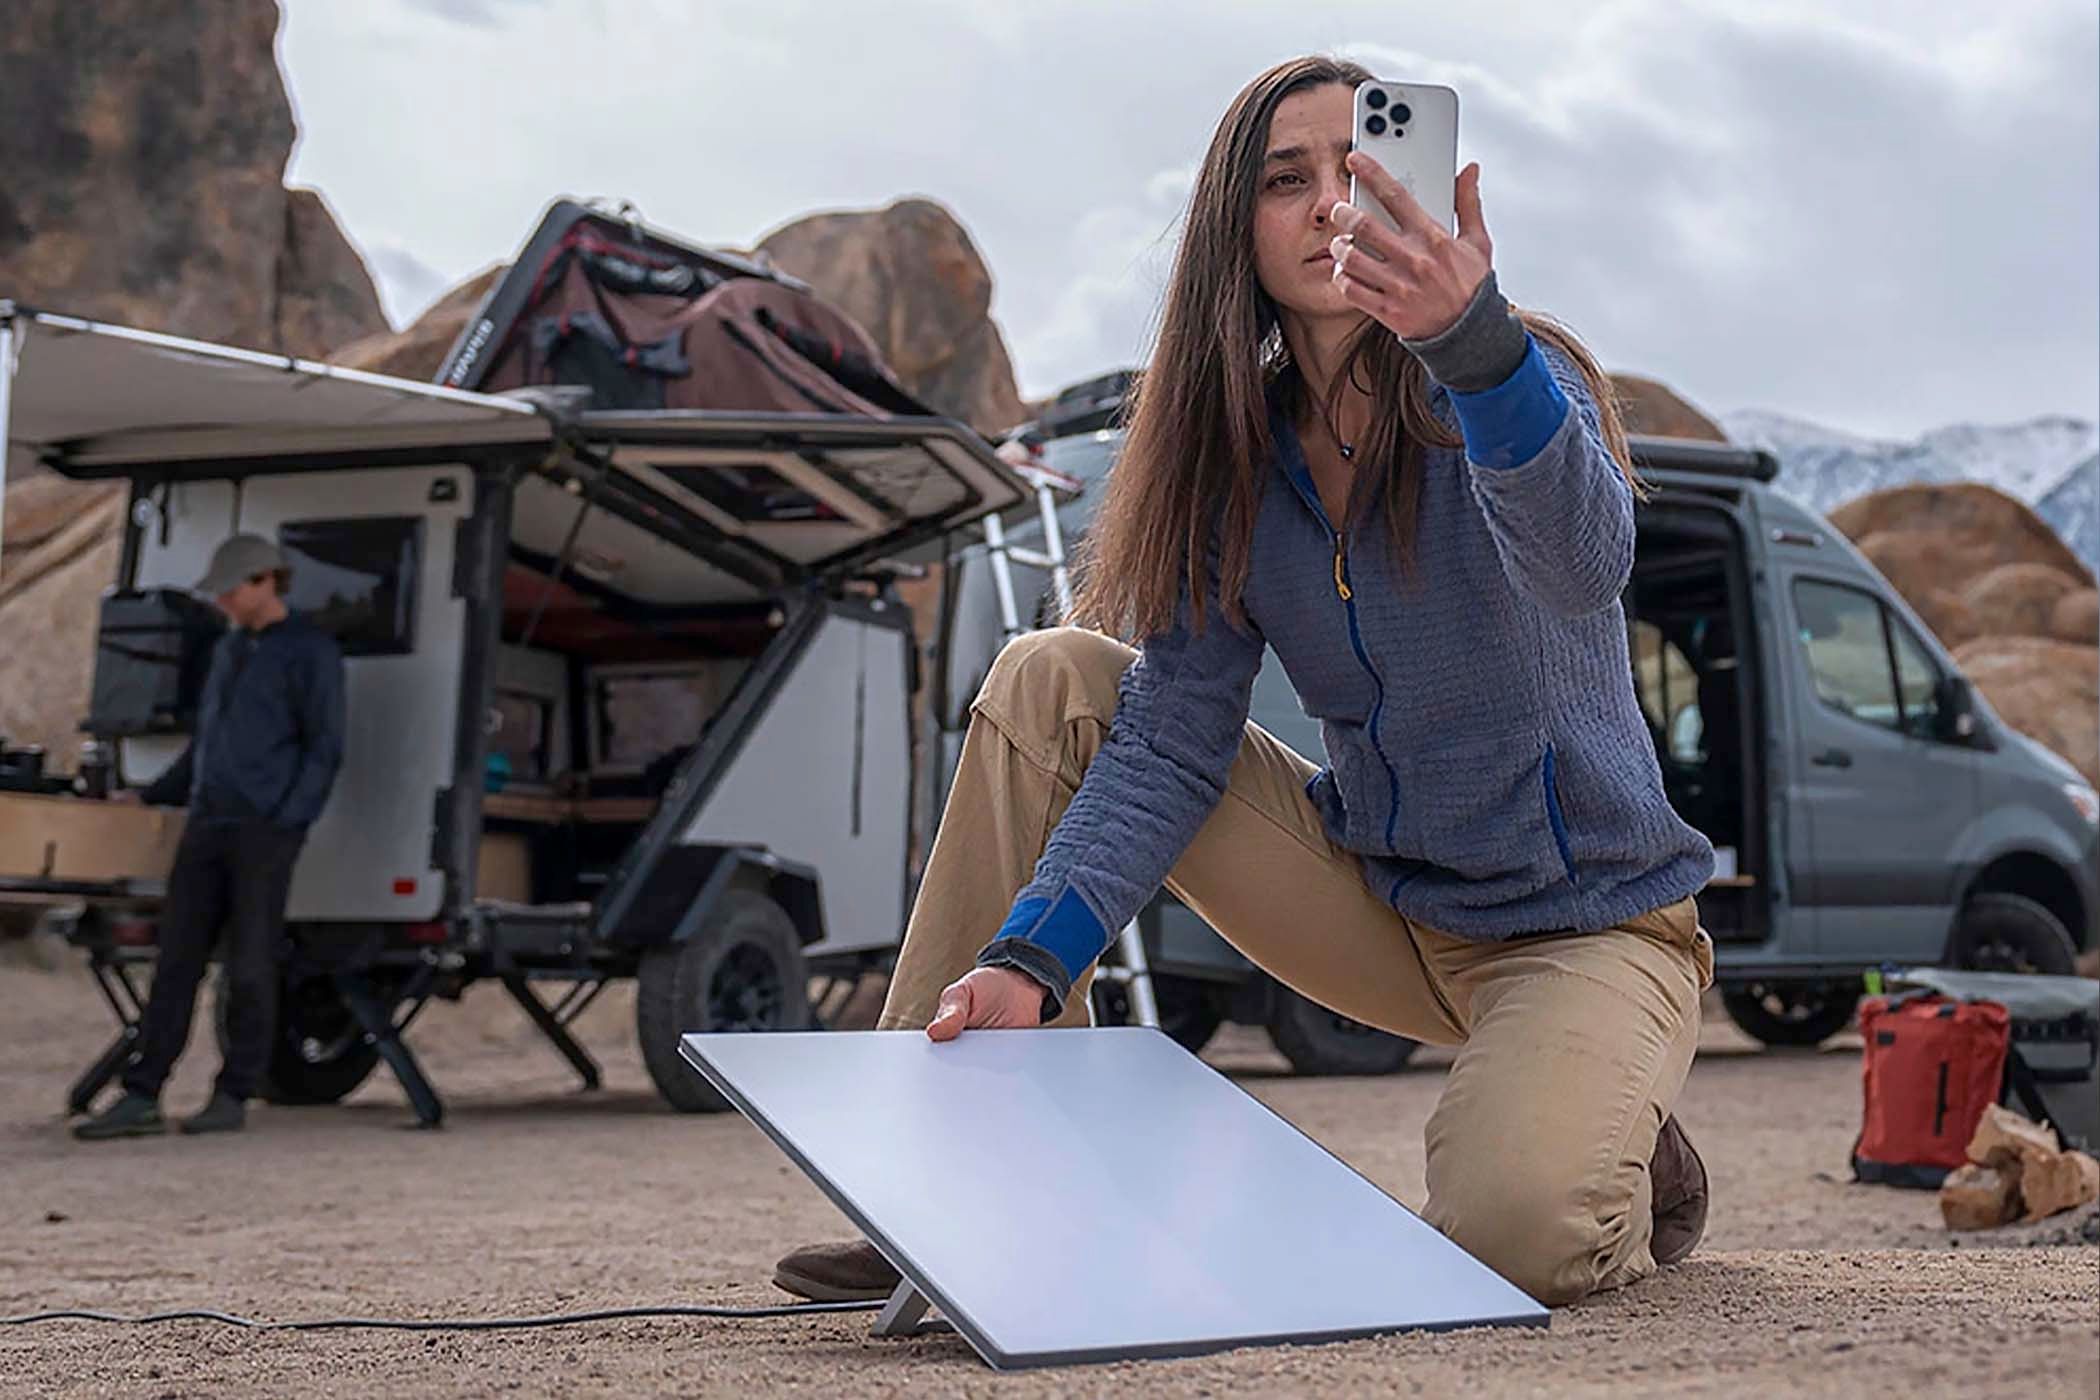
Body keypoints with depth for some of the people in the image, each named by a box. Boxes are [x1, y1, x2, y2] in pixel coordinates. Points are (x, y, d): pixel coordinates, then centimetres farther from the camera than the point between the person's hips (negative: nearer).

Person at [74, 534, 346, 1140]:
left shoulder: (310, 651, -3)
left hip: (266, 829, -7)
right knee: (176, 960, 2)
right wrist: (151, 796, 26)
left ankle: (233, 1098, 5)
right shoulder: (229, 650, 20)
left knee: (250, 966, -2)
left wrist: (287, 821, -15)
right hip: (207, 823, 7)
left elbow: (323, 749, -7)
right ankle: (140, 1097, 1)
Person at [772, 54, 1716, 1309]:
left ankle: (1625, 1159, 5)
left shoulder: (1511, 388, -16)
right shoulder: (1237, 463, -1)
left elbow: (1588, 565, -39)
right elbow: (1171, 742, -9)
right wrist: (1032, 957, -25)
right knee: (1050, 681, -9)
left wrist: (1475, 336, -58)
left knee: (1513, 1231, -35)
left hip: (1588, 918, -5)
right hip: (1385, 899, 5)